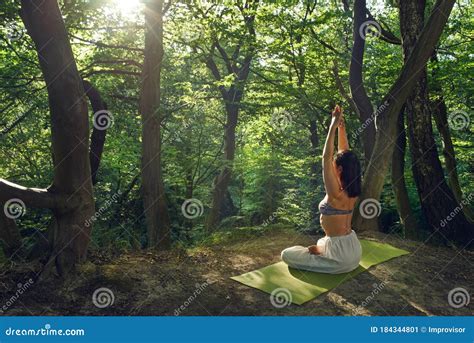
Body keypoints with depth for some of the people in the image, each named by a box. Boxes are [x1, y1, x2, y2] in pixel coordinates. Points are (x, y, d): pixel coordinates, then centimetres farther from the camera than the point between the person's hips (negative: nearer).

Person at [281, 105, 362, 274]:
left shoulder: (336, 194, -24)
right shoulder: (352, 191, -2)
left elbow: (326, 157, -28)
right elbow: (345, 154, 2)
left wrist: (333, 126, -25)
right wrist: (341, 126, -3)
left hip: (342, 254, -9)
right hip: (354, 250, 9)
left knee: (287, 254, 1)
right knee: (322, 242, 40)